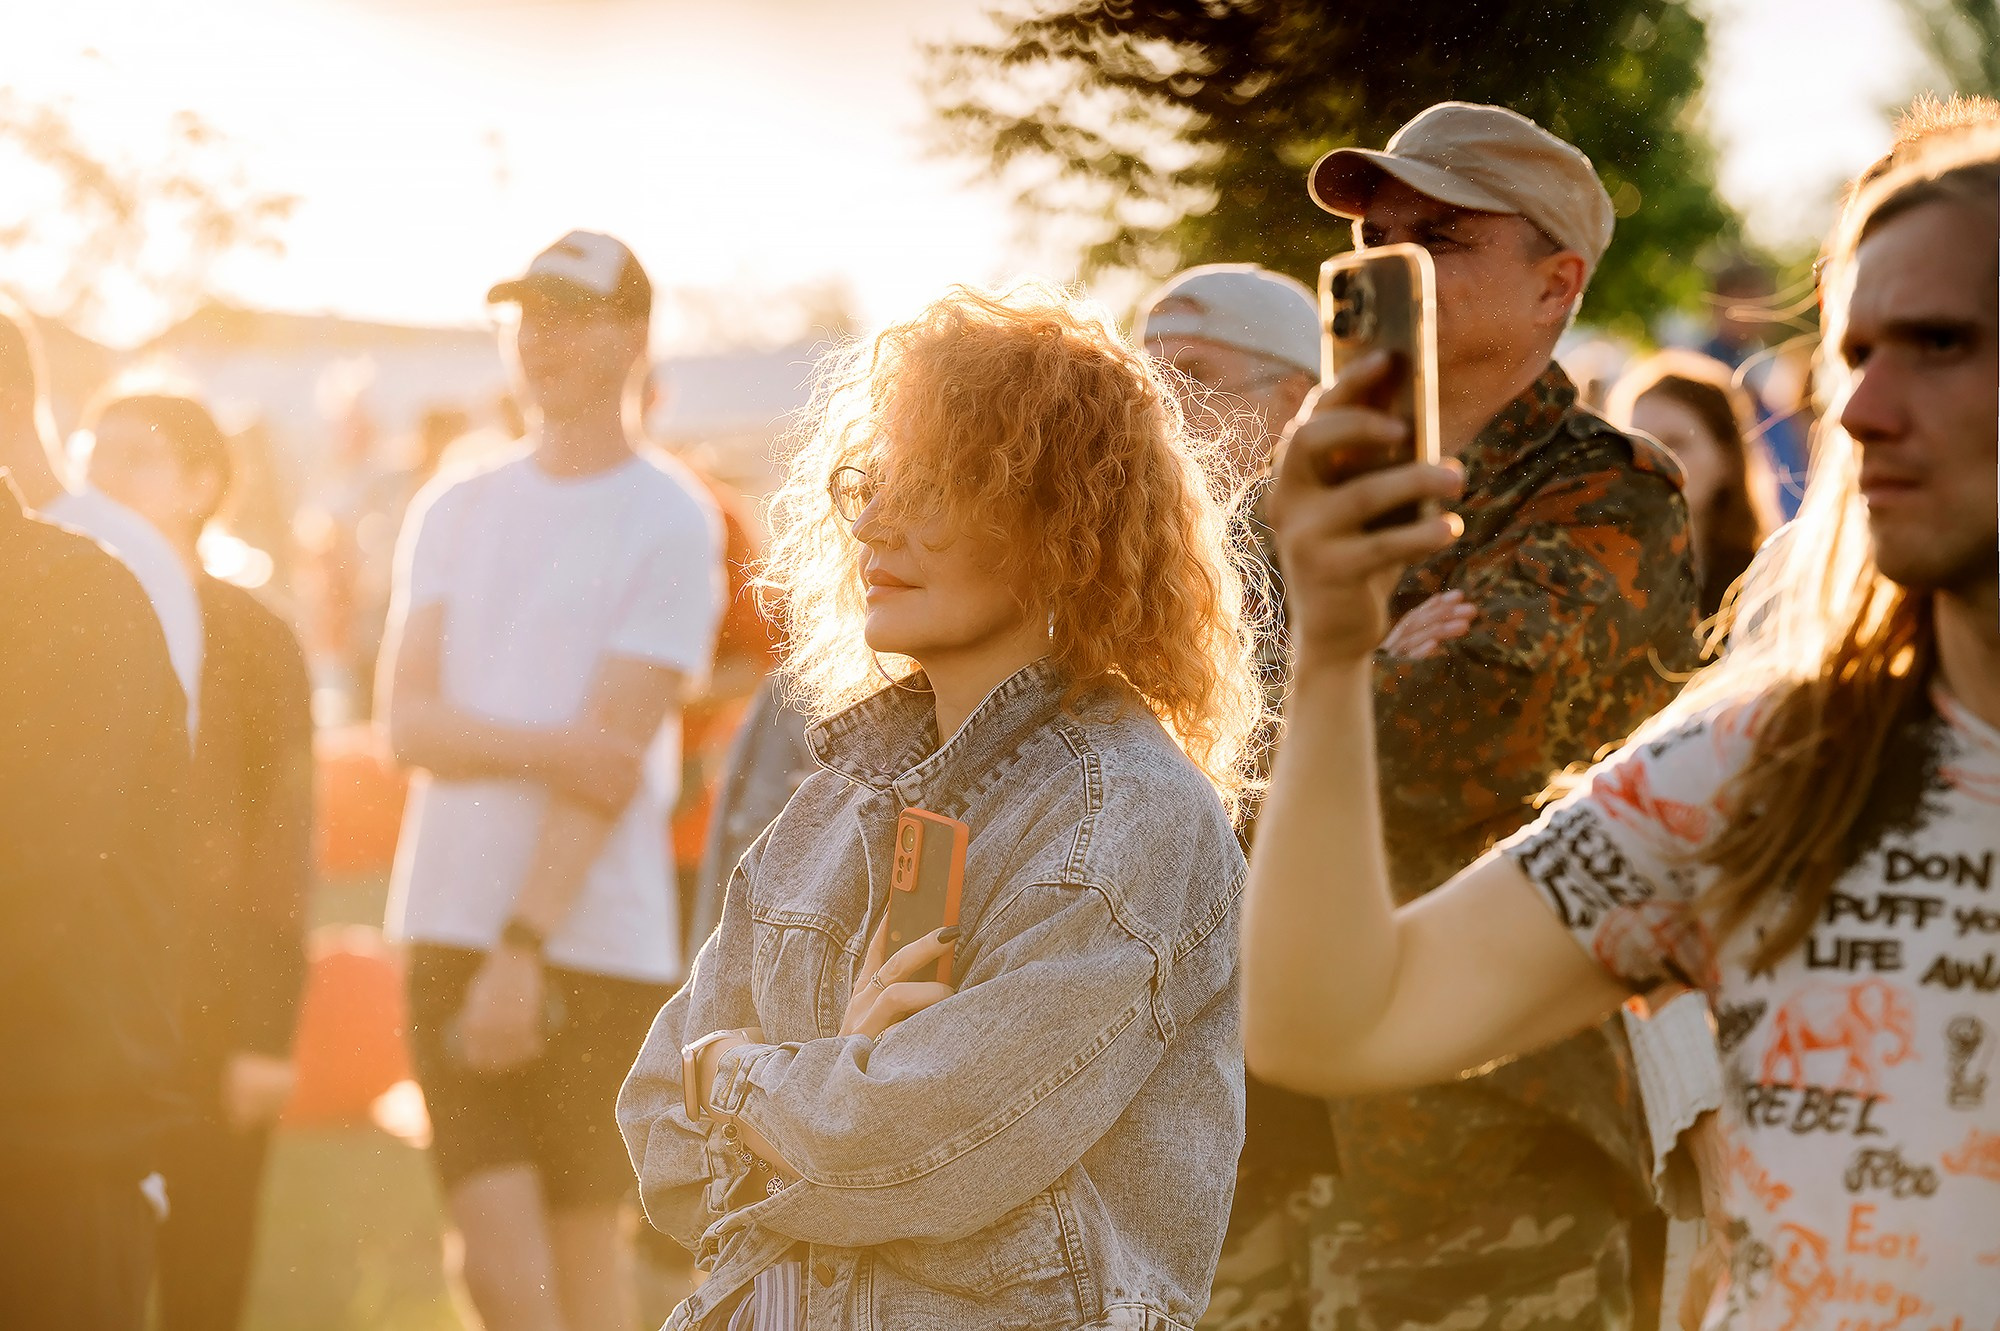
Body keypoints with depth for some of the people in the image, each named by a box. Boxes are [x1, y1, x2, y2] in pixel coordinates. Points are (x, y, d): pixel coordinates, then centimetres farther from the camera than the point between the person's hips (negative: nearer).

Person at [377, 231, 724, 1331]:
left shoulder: (667, 520, -3)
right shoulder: (454, 510, 13)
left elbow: (614, 753, -9)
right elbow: (410, 720, 3)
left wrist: (526, 947, -15)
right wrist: (551, 749, -14)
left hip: (596, 939, -4)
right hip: (451, 922, 4)